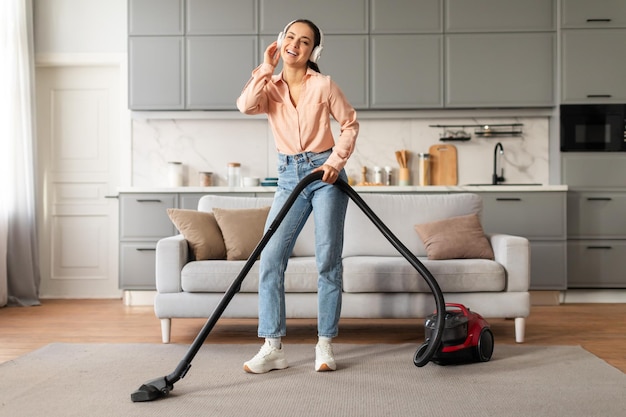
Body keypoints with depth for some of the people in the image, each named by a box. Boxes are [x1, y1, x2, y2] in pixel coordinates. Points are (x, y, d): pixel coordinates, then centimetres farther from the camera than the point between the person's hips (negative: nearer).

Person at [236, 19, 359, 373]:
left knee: (328, 261, -1)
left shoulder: (323, 85, -2)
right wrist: (266, 67, -8)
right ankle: (273, 348, 1)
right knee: (270, 260, -5)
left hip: (325, 175, -3)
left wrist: (336, 161, -8)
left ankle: (325, 344, 11)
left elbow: (350, 124, 4)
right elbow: (246, 105, -15)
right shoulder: (271, 88, 6)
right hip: (289, 178, 3)